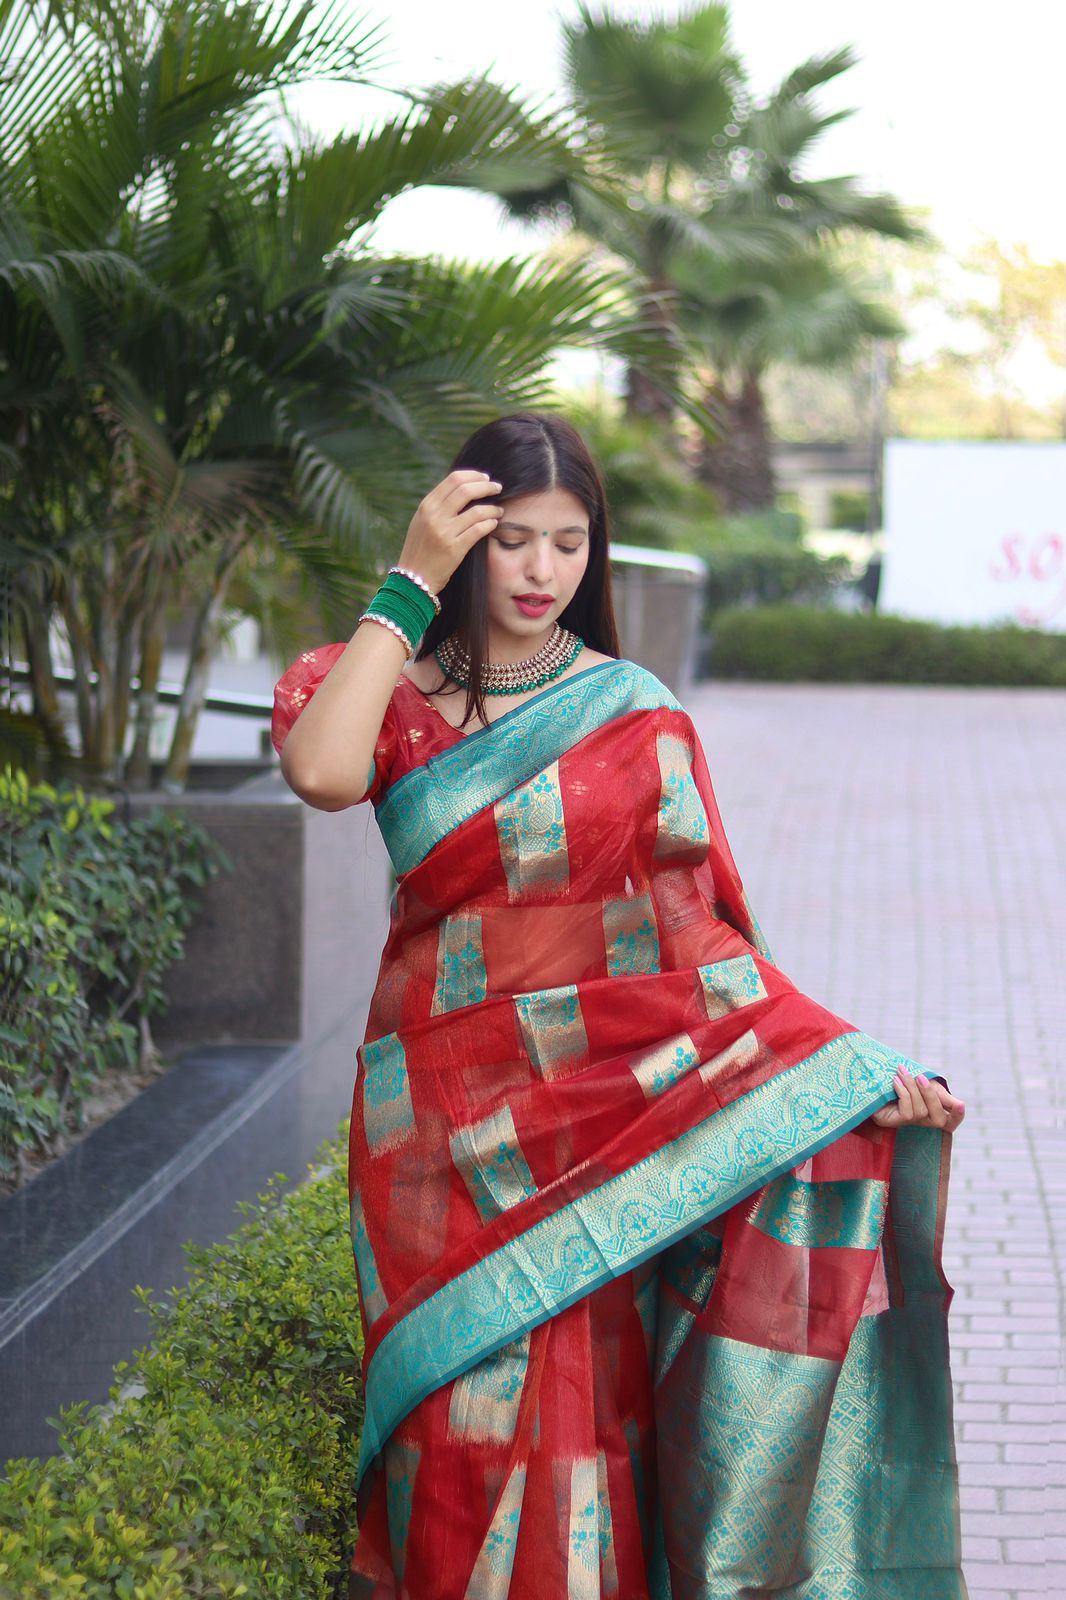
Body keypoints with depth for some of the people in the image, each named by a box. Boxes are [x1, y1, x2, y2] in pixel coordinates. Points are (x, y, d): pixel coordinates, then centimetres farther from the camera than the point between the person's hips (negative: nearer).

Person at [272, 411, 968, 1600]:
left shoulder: (634, 713, 5)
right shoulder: (390, 691, 6)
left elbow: (698, 929, 0)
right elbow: (323, 773, -19)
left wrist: (845, 1060, -13)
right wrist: (410, 582, -11)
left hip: (604, 1106, 0)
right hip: (449, 1117, 0)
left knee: (577, 1405, -3)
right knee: (467, 1410, -2)